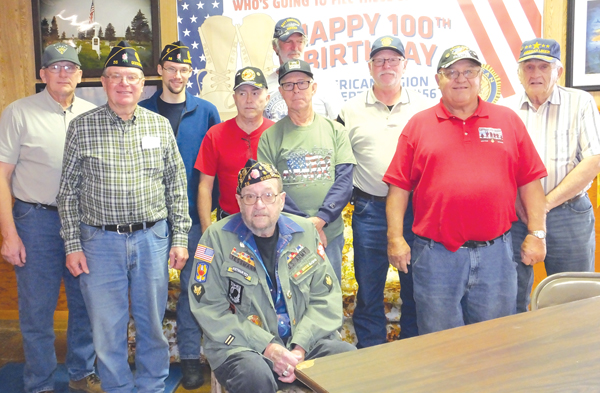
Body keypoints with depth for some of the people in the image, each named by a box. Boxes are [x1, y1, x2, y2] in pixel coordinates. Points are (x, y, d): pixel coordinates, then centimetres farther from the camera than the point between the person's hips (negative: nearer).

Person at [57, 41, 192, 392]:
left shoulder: (161, 125, 3)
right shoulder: (82, 127, -1)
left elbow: (177, 186, 6)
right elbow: (68, 191, 2)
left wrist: (180, 238, 3)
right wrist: (72, 245, -2)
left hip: (153, 238, 1)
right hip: (100, 241, -1)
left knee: (152, 322, 12)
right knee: (107, 326, 7)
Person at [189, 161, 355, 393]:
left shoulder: (305, 232, 7)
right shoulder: (217, 237, -3)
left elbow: (326, 298, 5)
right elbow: (210, 309, -8)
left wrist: (300, 347, -11)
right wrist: (267, 347, -16)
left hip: (303, 341, 3)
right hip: (241, 346, -3)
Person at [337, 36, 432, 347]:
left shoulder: (425, 108, 7)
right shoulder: (351, 110, 6)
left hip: (416, 209, 1)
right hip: (369, 210, 0)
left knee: (415, 286, 9)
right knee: (368, 288, 8)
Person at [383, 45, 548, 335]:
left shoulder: (508, 120, 8)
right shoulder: (419, 124, 5)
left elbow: (530, 181, 7)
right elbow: (399, 187, 2)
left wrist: (536, 234, 1)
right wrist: (395, 238, -5)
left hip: (495, 253, 1)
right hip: (435, 255, -1)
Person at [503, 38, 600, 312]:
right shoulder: (505, 109, 8)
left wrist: (547, 202, -13)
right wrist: (518, 204, -11)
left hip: (569, 215, -1)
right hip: (515, 216, 1)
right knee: (511, 303, 8)